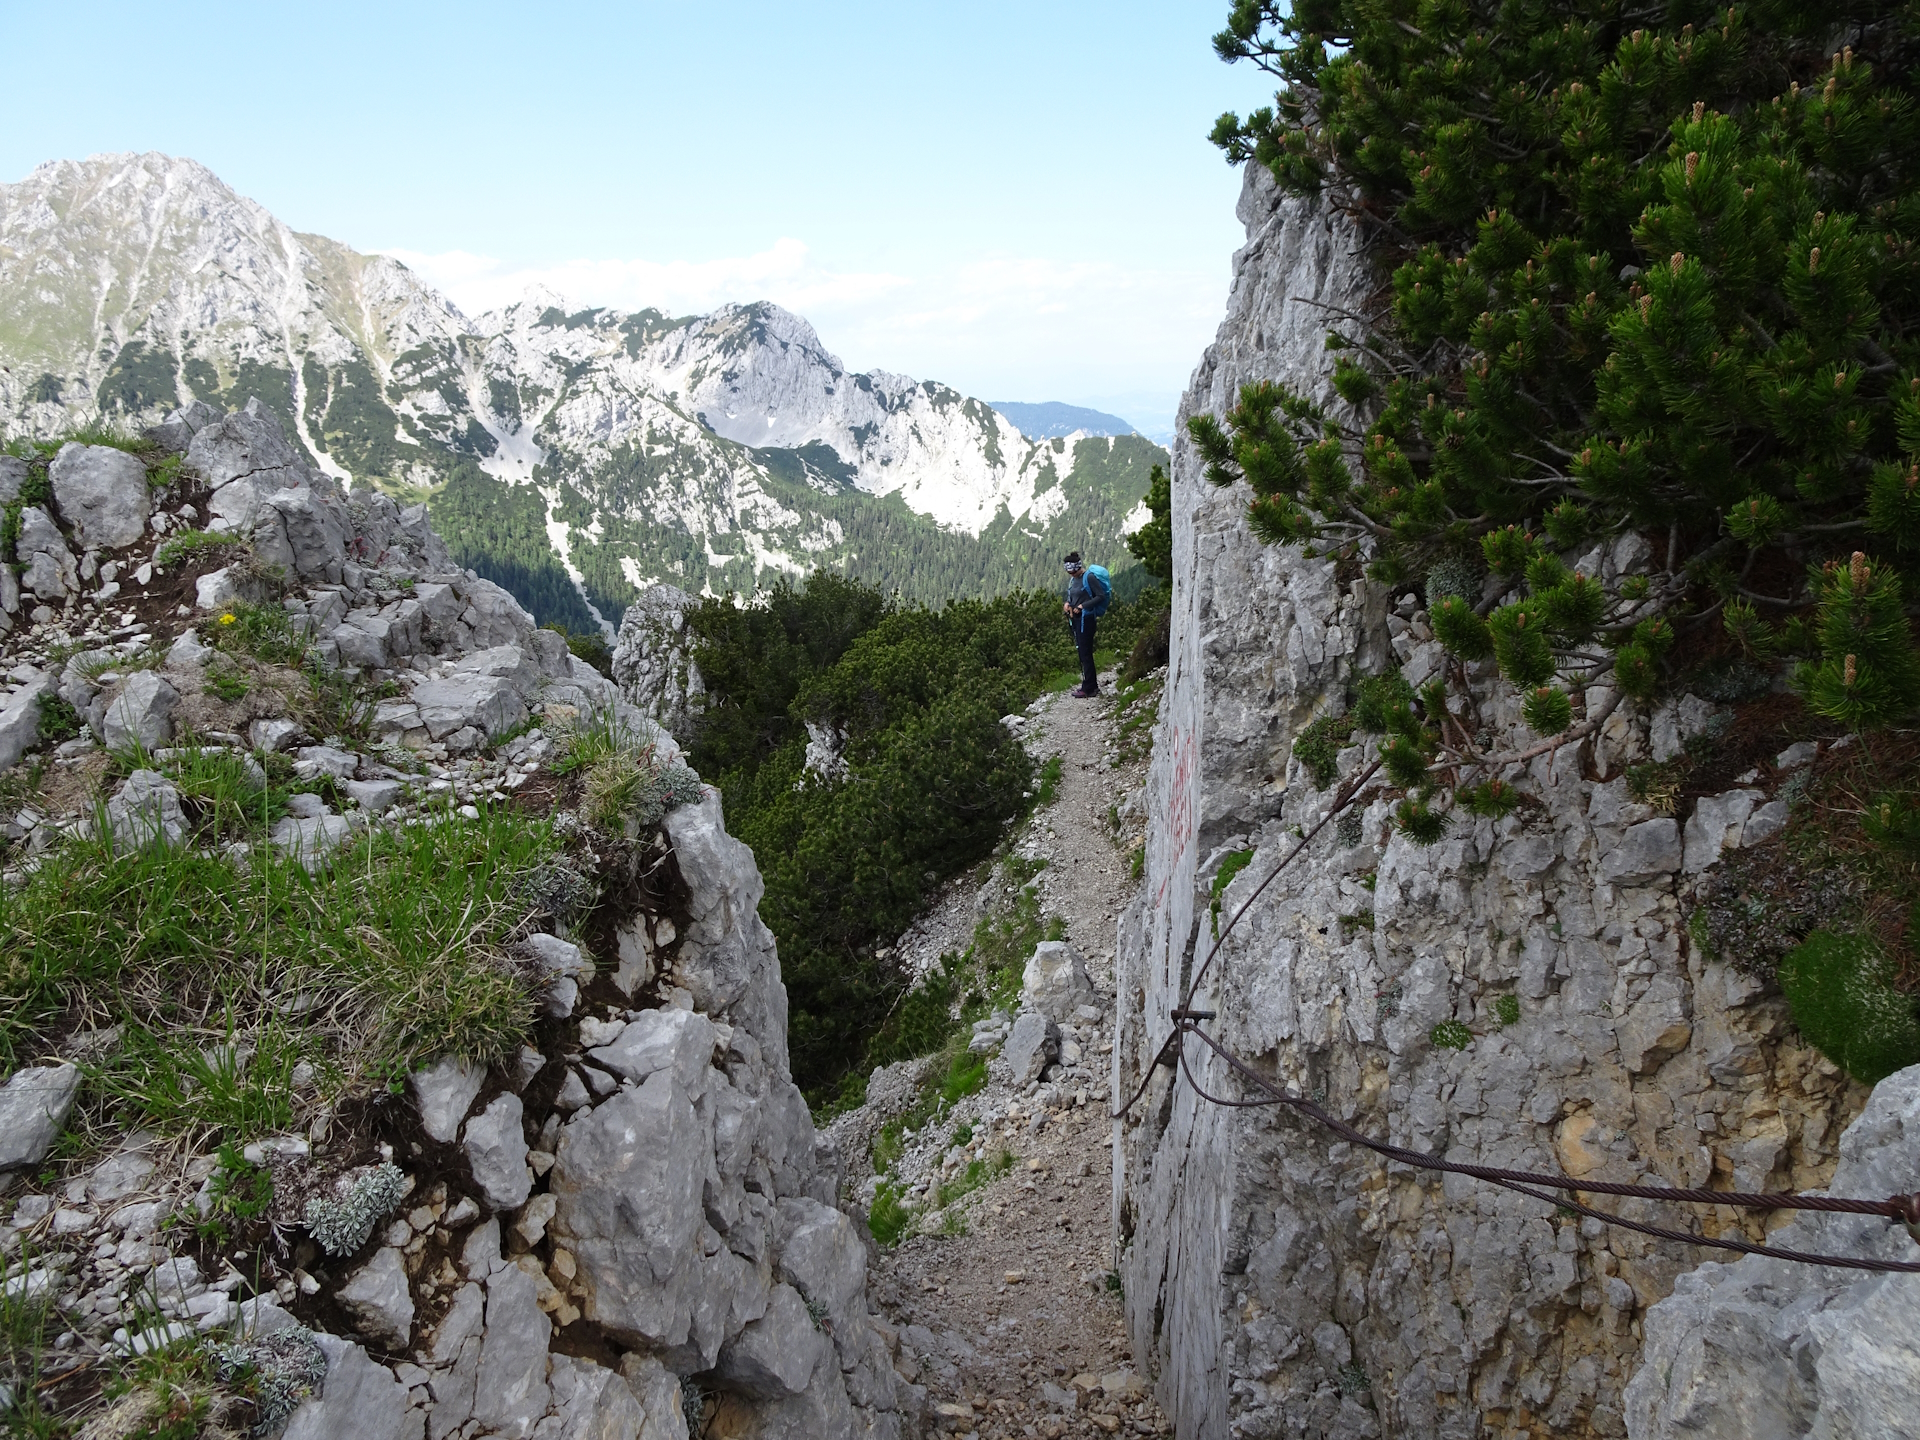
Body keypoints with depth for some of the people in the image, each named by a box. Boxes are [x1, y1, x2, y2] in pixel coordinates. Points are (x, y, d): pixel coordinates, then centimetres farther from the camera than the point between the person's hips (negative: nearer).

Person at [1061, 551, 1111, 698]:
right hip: (1076, 619, 9)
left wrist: (1083, 606, -20)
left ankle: (1088, 689, -4)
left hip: (1087, 618, -9)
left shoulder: (1089, 577, -13)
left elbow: (1101, 596, -16)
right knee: (1082, 652, 11)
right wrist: (1067, 604, 1)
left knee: (1085, 653, -7)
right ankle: (1092, 686, 19)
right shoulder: (1073, 579, 13)